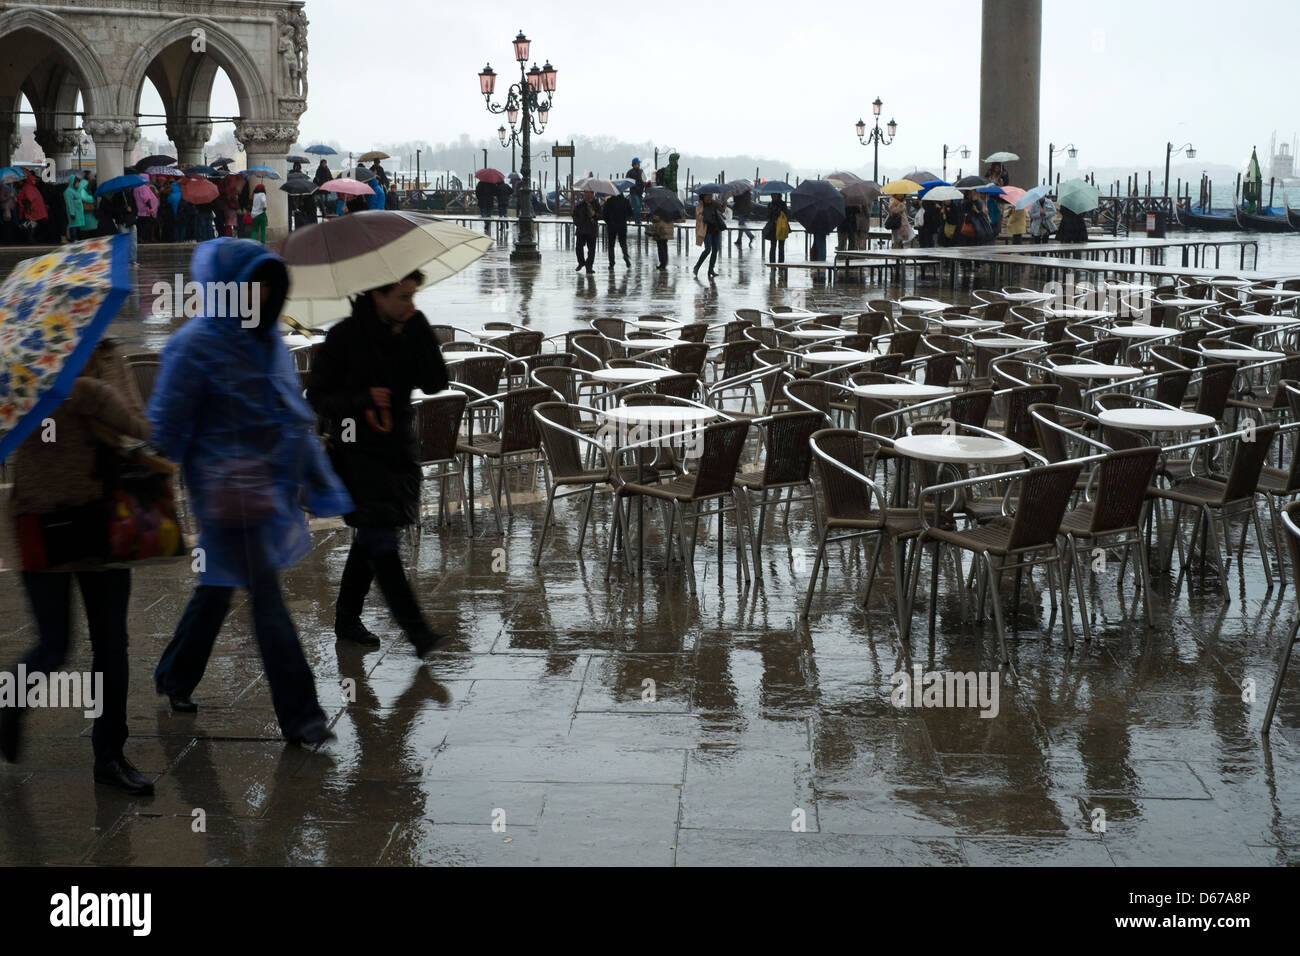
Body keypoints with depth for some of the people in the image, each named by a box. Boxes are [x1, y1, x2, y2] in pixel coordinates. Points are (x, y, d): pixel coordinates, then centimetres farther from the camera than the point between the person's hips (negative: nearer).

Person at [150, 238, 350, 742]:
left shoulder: (268, 341, 11)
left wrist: (320, 483, 14)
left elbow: (297, 417, 16)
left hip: (271, 487, 7)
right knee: (266, 596, -8)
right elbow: (166, 429, -9)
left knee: (220, 585, 18)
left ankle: (175, 678, 37)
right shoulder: (195, 345, -11)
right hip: (228, 490, -7)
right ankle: (299, 715, -4)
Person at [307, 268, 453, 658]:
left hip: (397, 446, 6)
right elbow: (317, 396, -8)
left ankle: (347, 619, 29)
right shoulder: (345, 337, -11)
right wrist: (362, 399, -24)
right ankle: (417, 631, -11)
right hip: (357, 449, -6)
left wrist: (420, 331, -12)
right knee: (381, 540, -10)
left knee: (371, 539, 15)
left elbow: (435, 383, -5)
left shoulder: (409, 332, 4)